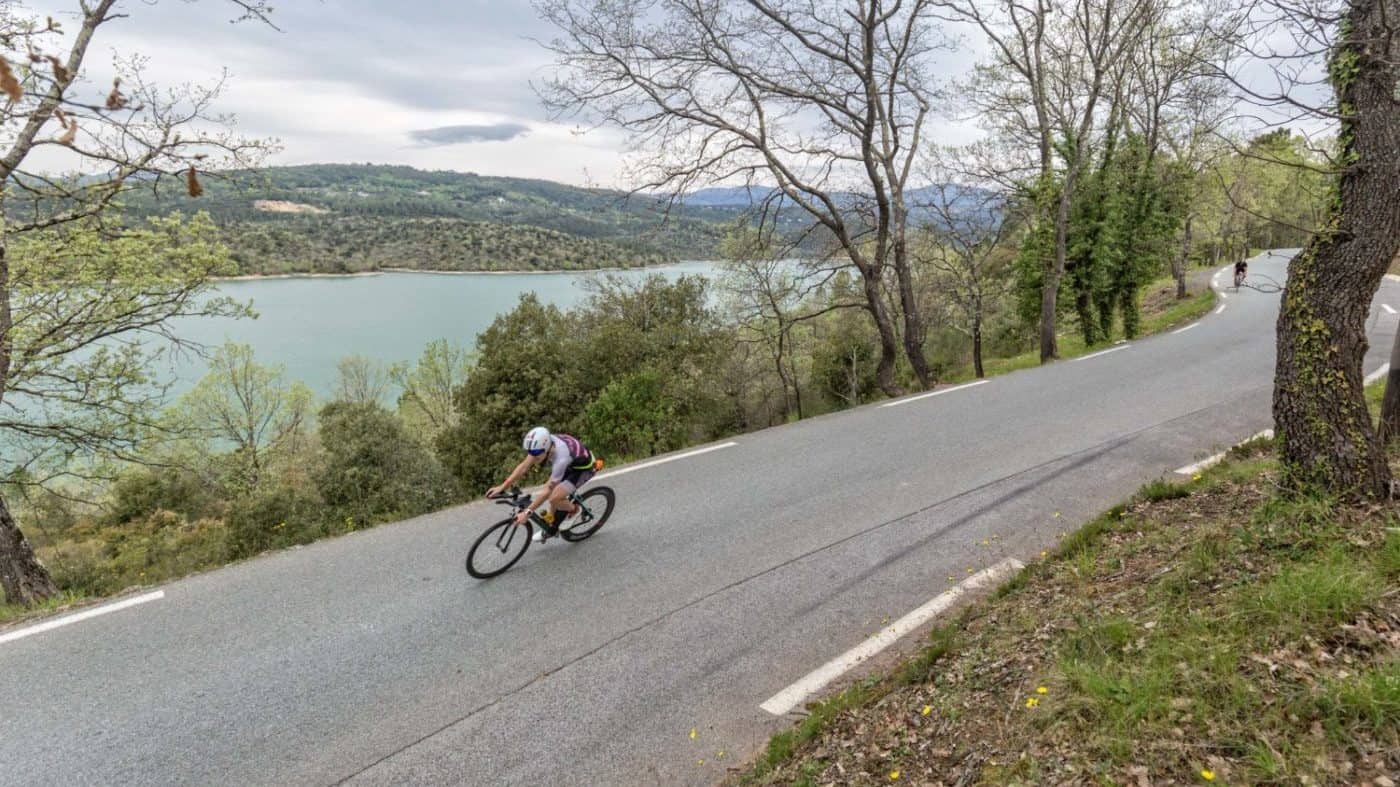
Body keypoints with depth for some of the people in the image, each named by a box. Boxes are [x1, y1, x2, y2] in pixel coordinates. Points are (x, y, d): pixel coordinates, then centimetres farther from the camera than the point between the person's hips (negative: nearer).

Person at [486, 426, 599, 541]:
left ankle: (572, 509, 11)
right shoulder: (541, 444, -23)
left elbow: (547, 490, -34)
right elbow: (523, 467, -16)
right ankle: (552, 528, 29)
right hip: (570, 464, 7)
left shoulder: (561, 459, -41)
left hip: (584, 467, -7)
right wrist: (501, 487, -20)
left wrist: (527, 512, -32)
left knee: (554, 498, -20)